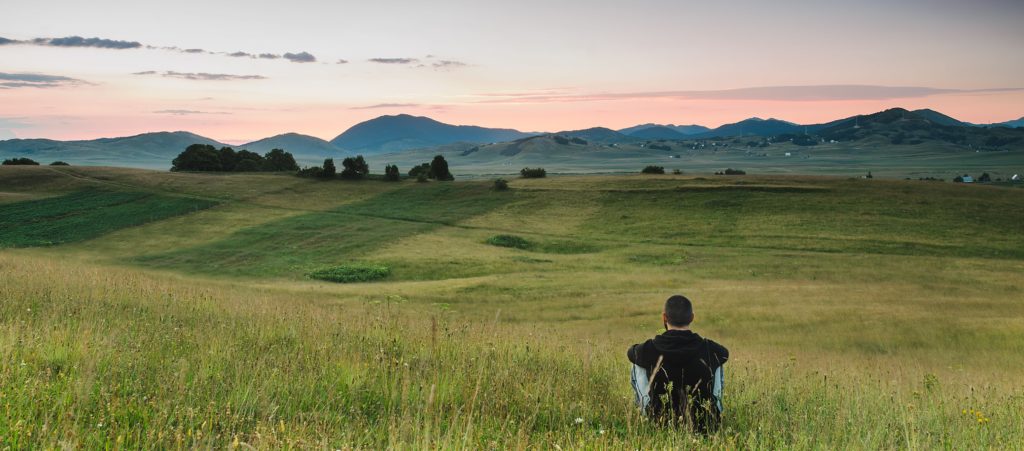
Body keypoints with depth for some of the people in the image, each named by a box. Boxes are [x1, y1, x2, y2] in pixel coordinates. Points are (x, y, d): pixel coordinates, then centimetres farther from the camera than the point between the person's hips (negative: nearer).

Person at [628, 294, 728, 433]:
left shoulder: (649, 348, -16)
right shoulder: (709, 348, -13)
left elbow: (631, 351, 11)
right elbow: (725, 353, 14)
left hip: (661, 421, 0)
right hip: (705, 425, 1)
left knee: (638, 365, 20)